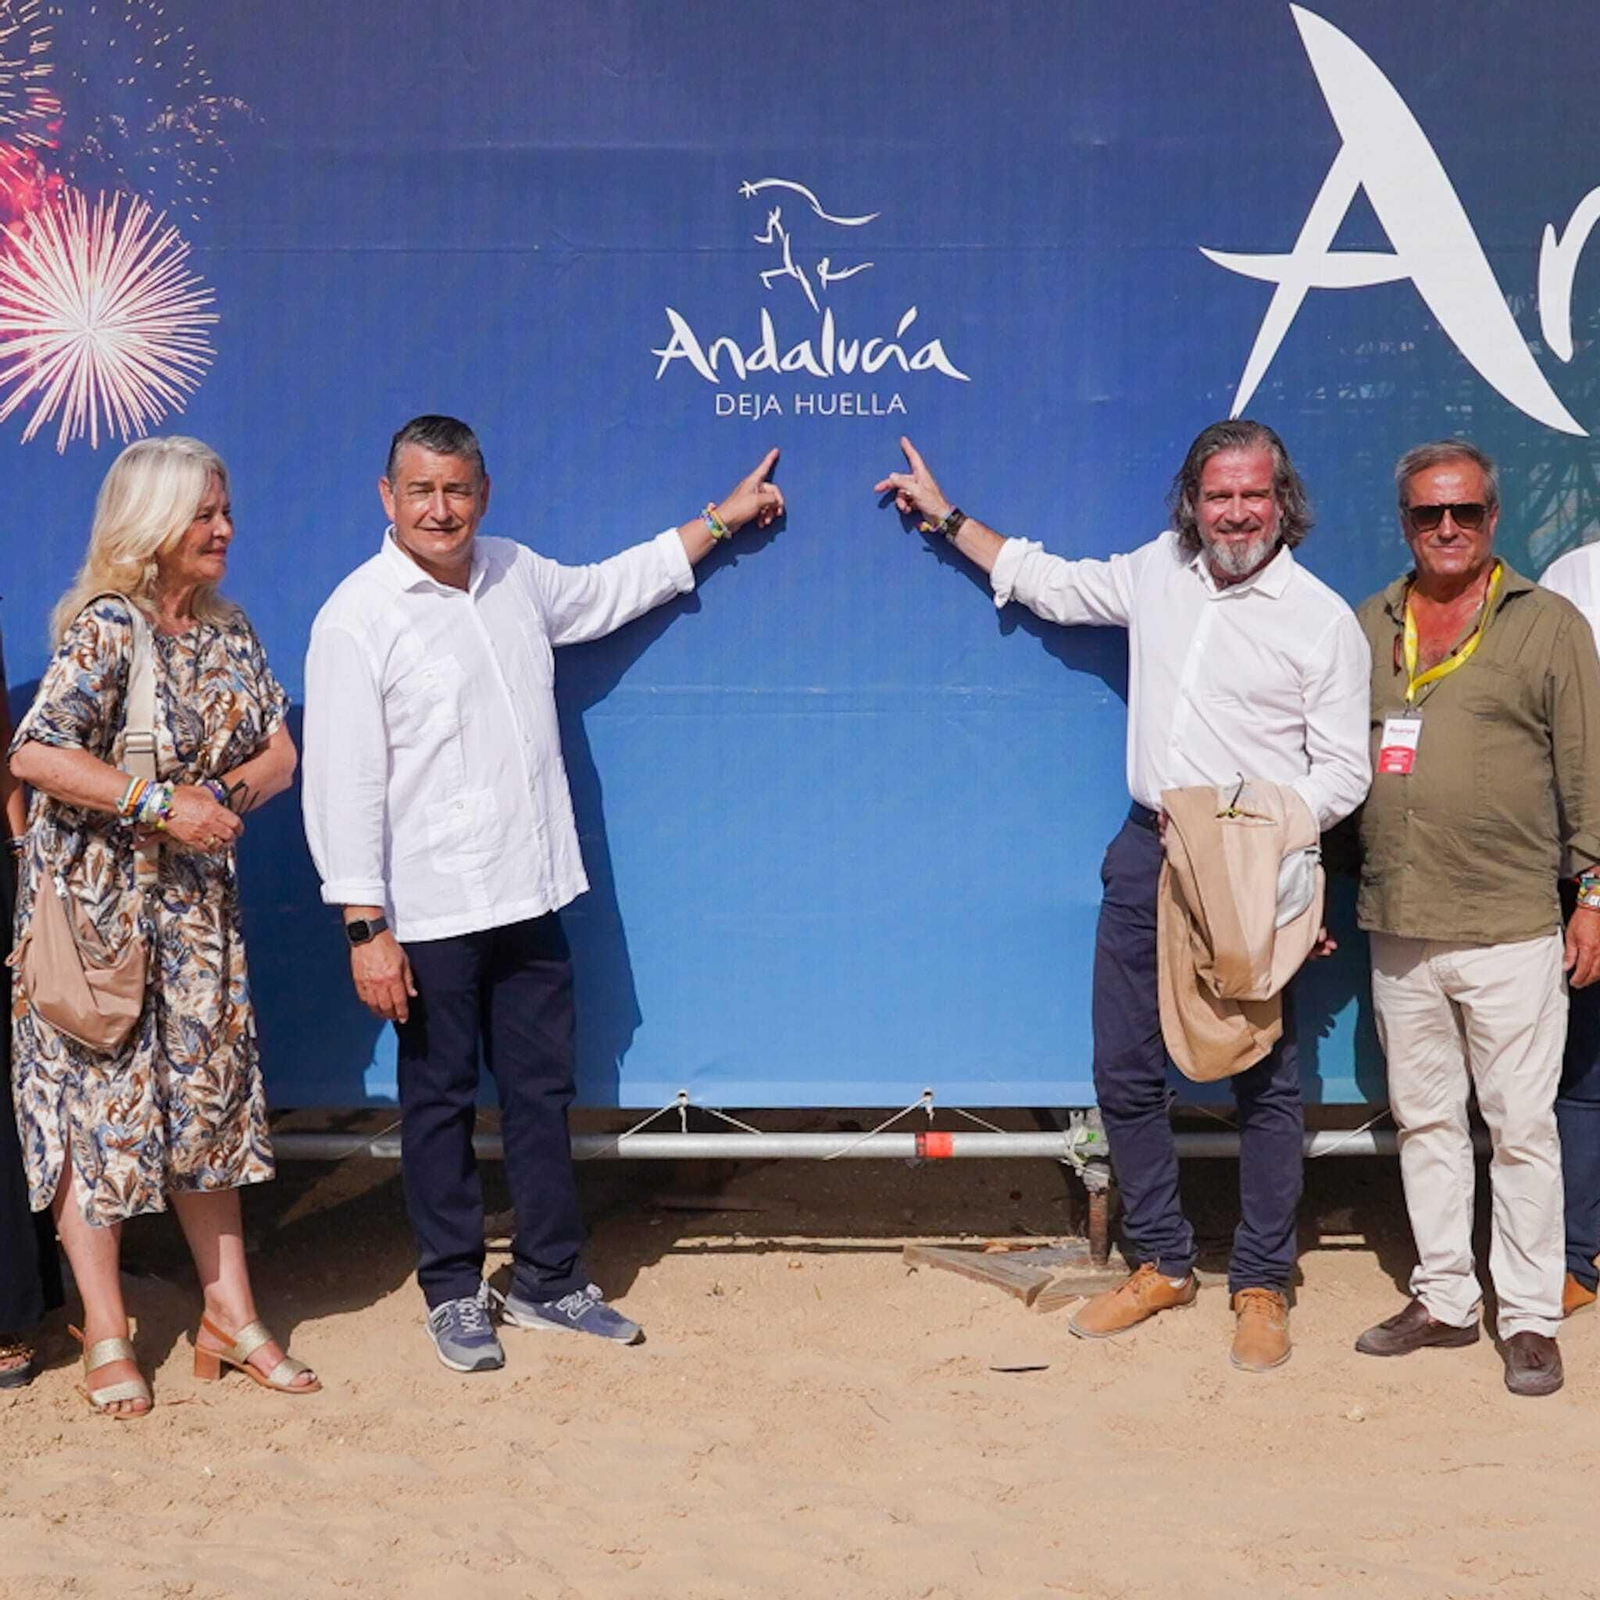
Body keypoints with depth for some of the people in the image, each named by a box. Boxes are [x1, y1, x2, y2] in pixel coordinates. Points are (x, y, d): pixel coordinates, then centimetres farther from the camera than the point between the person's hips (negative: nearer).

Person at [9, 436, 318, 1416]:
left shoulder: (229, 632, 6)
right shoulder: (105, 628, -15)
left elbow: (279, 753, 6)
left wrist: (222, 792, -14)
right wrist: (162, 802, -25)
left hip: (197, 902, 6)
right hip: (96, 903, -6)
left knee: (210, 1097, 9)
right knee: (97, 1100, 0)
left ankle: (231, 1316, 18)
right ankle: (108, 1340, 9)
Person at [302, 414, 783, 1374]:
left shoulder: (516, 576, 8)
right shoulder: (359, 617, -10)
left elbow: (611, 590, 28)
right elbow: (344, 783, -13)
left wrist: (720, 520, 31)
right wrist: (365, 928, -16)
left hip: (531, 897, 6)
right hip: (430, 914, -5)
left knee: (543, 1092, 12)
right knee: (440, 1104, 7)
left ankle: (550, 1279, 25)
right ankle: (454, 1293, 21)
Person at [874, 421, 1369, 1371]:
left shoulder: (1324, 621, -5)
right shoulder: (1160, 573, 9)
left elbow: (1343, 775, -5)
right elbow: (1050, 584, 24)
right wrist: (945, 515, 25)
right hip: (1148, 852, 5)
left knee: (1267, 1084, 2)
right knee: (1126, 1072, 9)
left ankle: (1263, 1285, 16)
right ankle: (1163, 1263, 25)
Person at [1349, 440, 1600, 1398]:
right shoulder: (1369, 628, 12)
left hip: (1512, 931, -4)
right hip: (1398, 931, 4)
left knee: (1522, 1129, 0)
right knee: (1425, 1121, 12)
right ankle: (1443, 1300, 24)